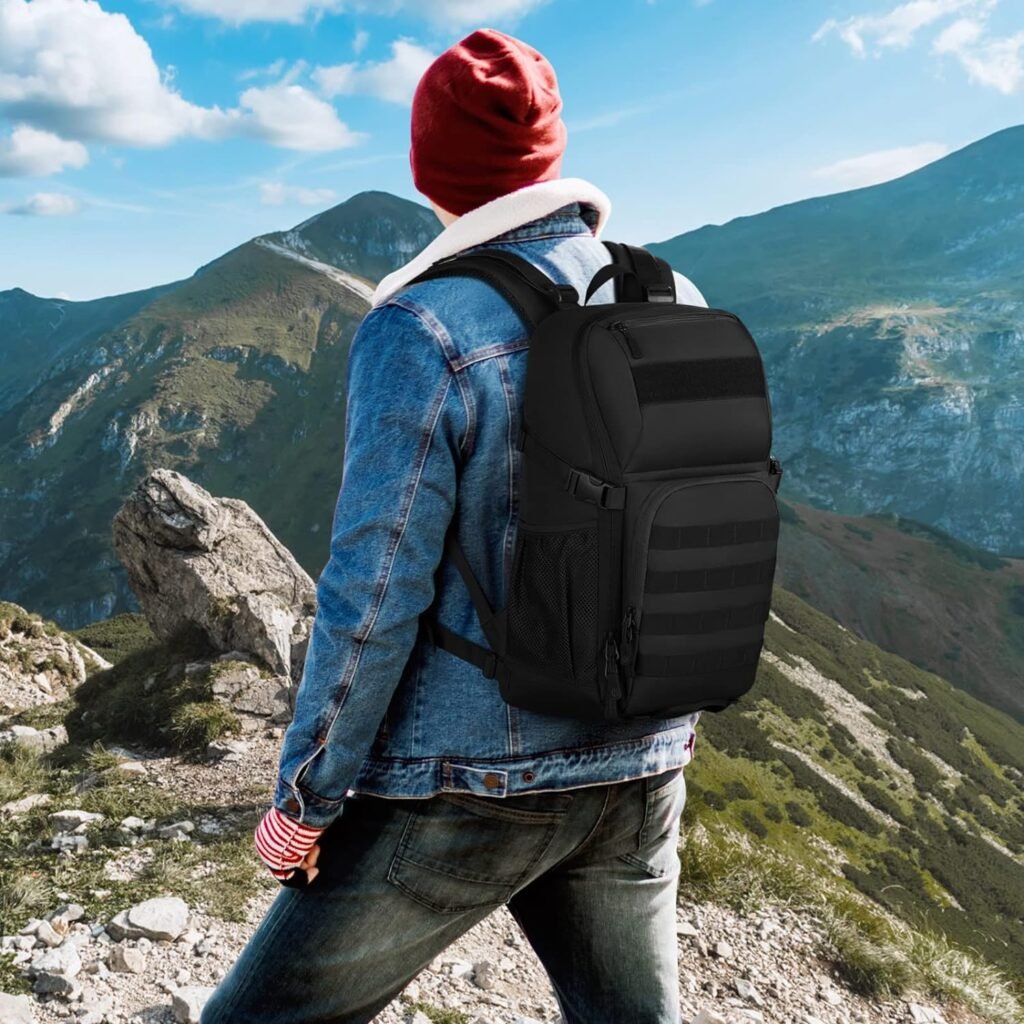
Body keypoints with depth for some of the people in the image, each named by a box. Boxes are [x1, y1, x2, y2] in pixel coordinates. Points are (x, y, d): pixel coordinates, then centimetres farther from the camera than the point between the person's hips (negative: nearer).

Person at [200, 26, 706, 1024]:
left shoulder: (421, 333, -18)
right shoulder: (680, 307, 0)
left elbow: (374, 598, -18)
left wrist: (303, 800, -5)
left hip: (469, 788, -5)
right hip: (642, 775, 6)